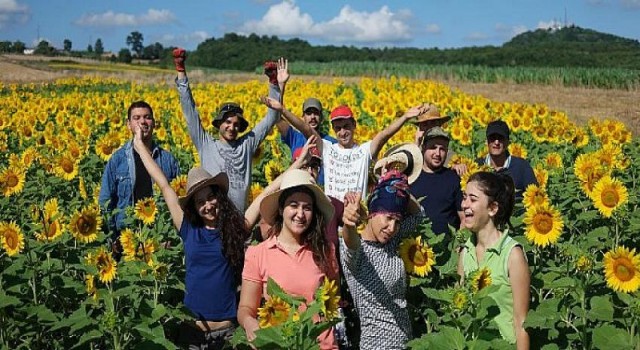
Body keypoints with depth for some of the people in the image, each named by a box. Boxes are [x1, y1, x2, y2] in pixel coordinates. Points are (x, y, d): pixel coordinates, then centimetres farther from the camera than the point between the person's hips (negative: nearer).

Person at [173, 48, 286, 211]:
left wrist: (277, 85, 6)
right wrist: (181, 71, 3)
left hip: (240, 214, 2)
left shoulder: (246, 145, 13)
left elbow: (270, 119, 14)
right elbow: (190, 112, 6)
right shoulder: (206, 145, 8)